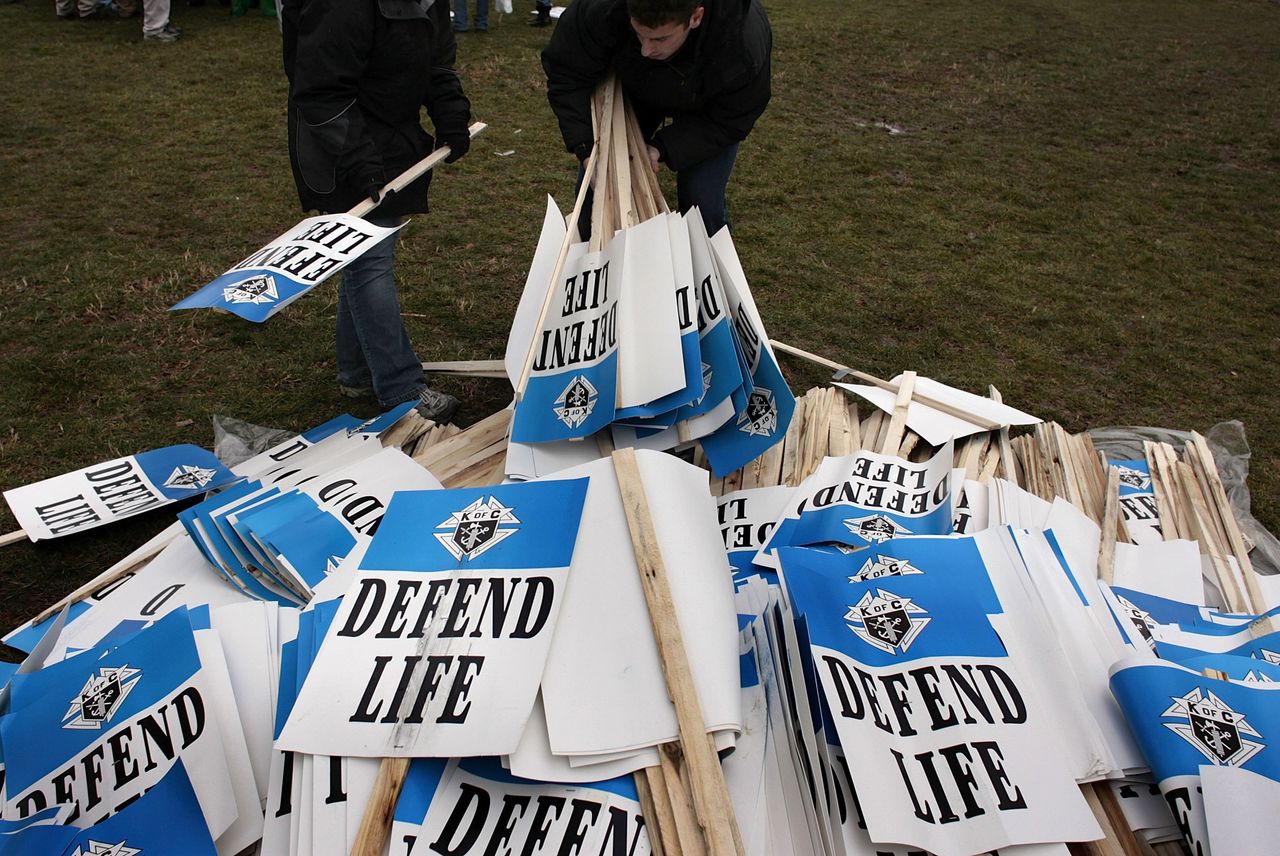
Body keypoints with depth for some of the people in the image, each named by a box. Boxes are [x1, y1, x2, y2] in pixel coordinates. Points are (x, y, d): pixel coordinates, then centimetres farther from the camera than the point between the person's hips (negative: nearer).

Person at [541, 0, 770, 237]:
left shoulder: (744, 47, -42)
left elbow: (728, 122, -25)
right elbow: (566, 73, -24)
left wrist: (662, 149, -37)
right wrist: (585, 149, -33)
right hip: (635, 87, 2)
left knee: (702, 198, -15)